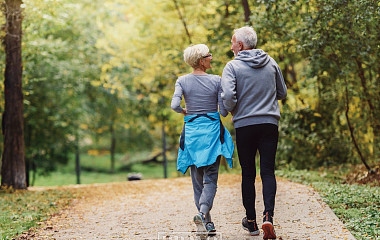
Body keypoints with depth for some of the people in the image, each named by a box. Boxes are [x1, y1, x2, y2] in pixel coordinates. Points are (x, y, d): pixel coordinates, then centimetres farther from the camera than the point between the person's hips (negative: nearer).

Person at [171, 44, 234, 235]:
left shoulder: (182, 81, -1)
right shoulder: (216, 81, -5)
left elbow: (175, 105, -14)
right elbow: (224, 111, -6)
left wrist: (184, 111, 8)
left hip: (191, 131, 2)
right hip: (212, 131, -2)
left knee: (197, 178, 11)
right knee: (210, 177, 0)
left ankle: (207, 222, 13)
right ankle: (203, 212, -24)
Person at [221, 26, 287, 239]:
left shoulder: (233, 66, -5)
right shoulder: (271, 63, 7)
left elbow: (228, 96, -16)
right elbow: (282, 93, 14)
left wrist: (232, 110, 4)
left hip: (245, 125, -2)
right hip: (270, 123, 2)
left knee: (248, 173, 9)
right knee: (268, 171, 3)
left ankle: (251, 221, 15)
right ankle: (268, 216, -15)